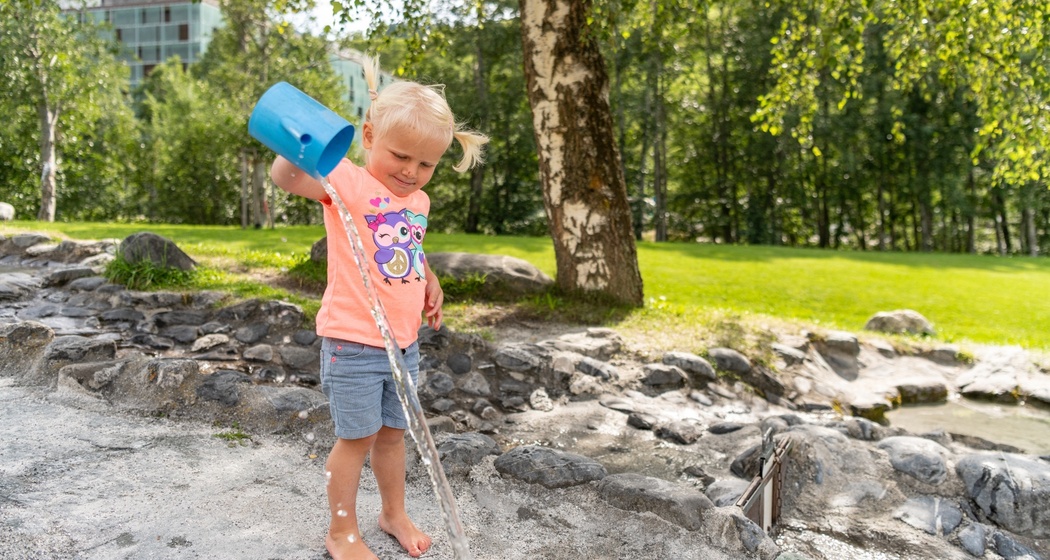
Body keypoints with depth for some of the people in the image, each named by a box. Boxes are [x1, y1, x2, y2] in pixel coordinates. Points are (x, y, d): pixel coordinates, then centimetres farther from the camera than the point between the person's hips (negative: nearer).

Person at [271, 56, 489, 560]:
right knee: (357, 437, 5)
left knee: (393, 430, 19)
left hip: (403, 342, 7)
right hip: (353, 342, -6)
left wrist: (429, 283, 8)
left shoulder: (418, 200, 8)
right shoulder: (348, 182, -13)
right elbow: (286, 178, -30)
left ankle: (394, 513, 39)